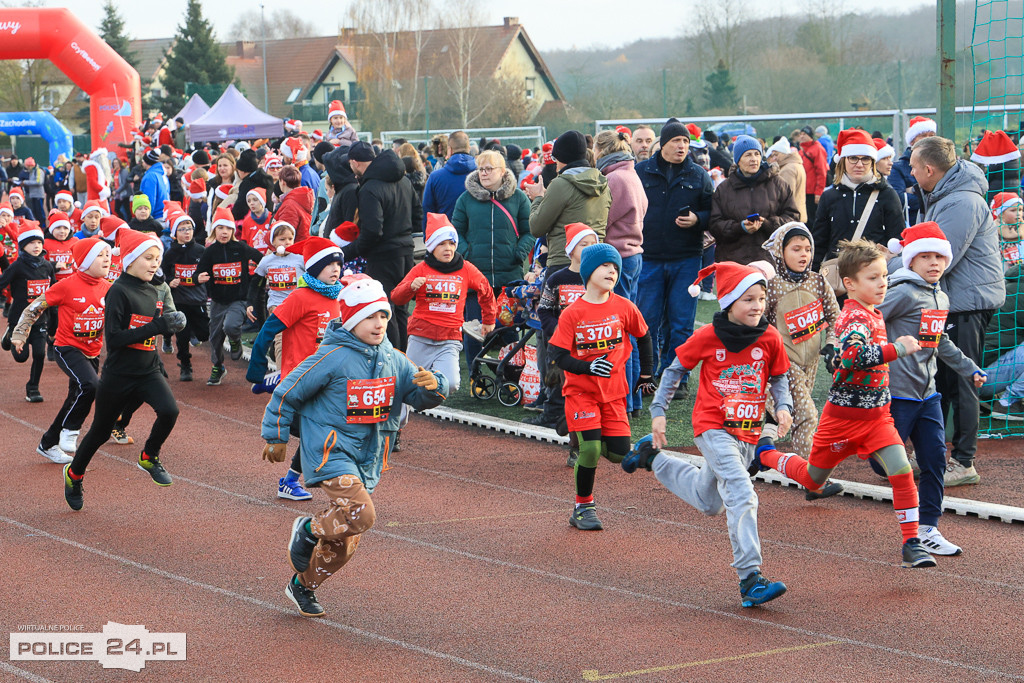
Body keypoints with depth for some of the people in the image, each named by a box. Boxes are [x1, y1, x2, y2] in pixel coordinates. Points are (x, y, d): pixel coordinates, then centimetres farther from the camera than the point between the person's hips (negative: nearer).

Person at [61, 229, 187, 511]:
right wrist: (157, 326, -28)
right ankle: (74, 474, 36)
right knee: (101, 431, 11)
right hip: (118, 375, -5)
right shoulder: (119, 291, -16)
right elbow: (113, 337, -25)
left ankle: (149, 457, 4)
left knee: (169, 410, -23)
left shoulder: (152, 292, 7)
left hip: (147, 372, 5)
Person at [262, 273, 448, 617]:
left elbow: (421, 397, 8)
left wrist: (433, 386, -16)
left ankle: (302, 586, 33)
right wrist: (275, 438, 2)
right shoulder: (332, 358, -16)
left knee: (344, 542, 12)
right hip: (330, 452, -7)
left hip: (366, 461, 7)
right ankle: (309, 529, -1)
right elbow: (286, 394, -7)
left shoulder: (393, 359, 3)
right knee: (360, 514, -29)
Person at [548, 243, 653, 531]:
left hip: (614, 390, 3)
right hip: (581, 390, -3)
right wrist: (589, 367, -24)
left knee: (619, 454, -4)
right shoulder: (572, 313, -10)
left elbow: (643, 337, 14)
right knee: (590, 450, -13)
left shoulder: (624, 307, -3)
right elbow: (558, 355, -10)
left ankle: (595, 441, 31)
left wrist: (645, 375, 15)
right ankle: (583, 508, 5)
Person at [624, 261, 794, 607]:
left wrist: (783, 405, -8)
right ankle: (750, 579, -25)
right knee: (742, 495, -23)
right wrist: (658, 411, 2)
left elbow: (779, 377, 12)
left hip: (747, 433, 5)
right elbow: (675, 369, 3)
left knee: (709, 502, 22)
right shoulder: (708, 337, -10)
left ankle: (653, 458, 44)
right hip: (713, 428, -5)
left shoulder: (769, 338, -2)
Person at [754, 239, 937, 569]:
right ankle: (766, 453, 40)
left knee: (902, 470, -13)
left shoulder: (874, 315, 9)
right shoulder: (854, 318, -20)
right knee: (812, 480, 12)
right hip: (845, 415, -6)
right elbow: (854, 356, -40)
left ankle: (912, 544, -7)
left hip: (877, 415, 6)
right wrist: (897, 349, -38)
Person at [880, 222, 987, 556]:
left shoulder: (941, 299, 13)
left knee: (935, 460, 5)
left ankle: (928, 529, 10)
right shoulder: (903, 294, -14)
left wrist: (969, 368, 32)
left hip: (927, 391, 8)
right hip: (897, 391, -8)